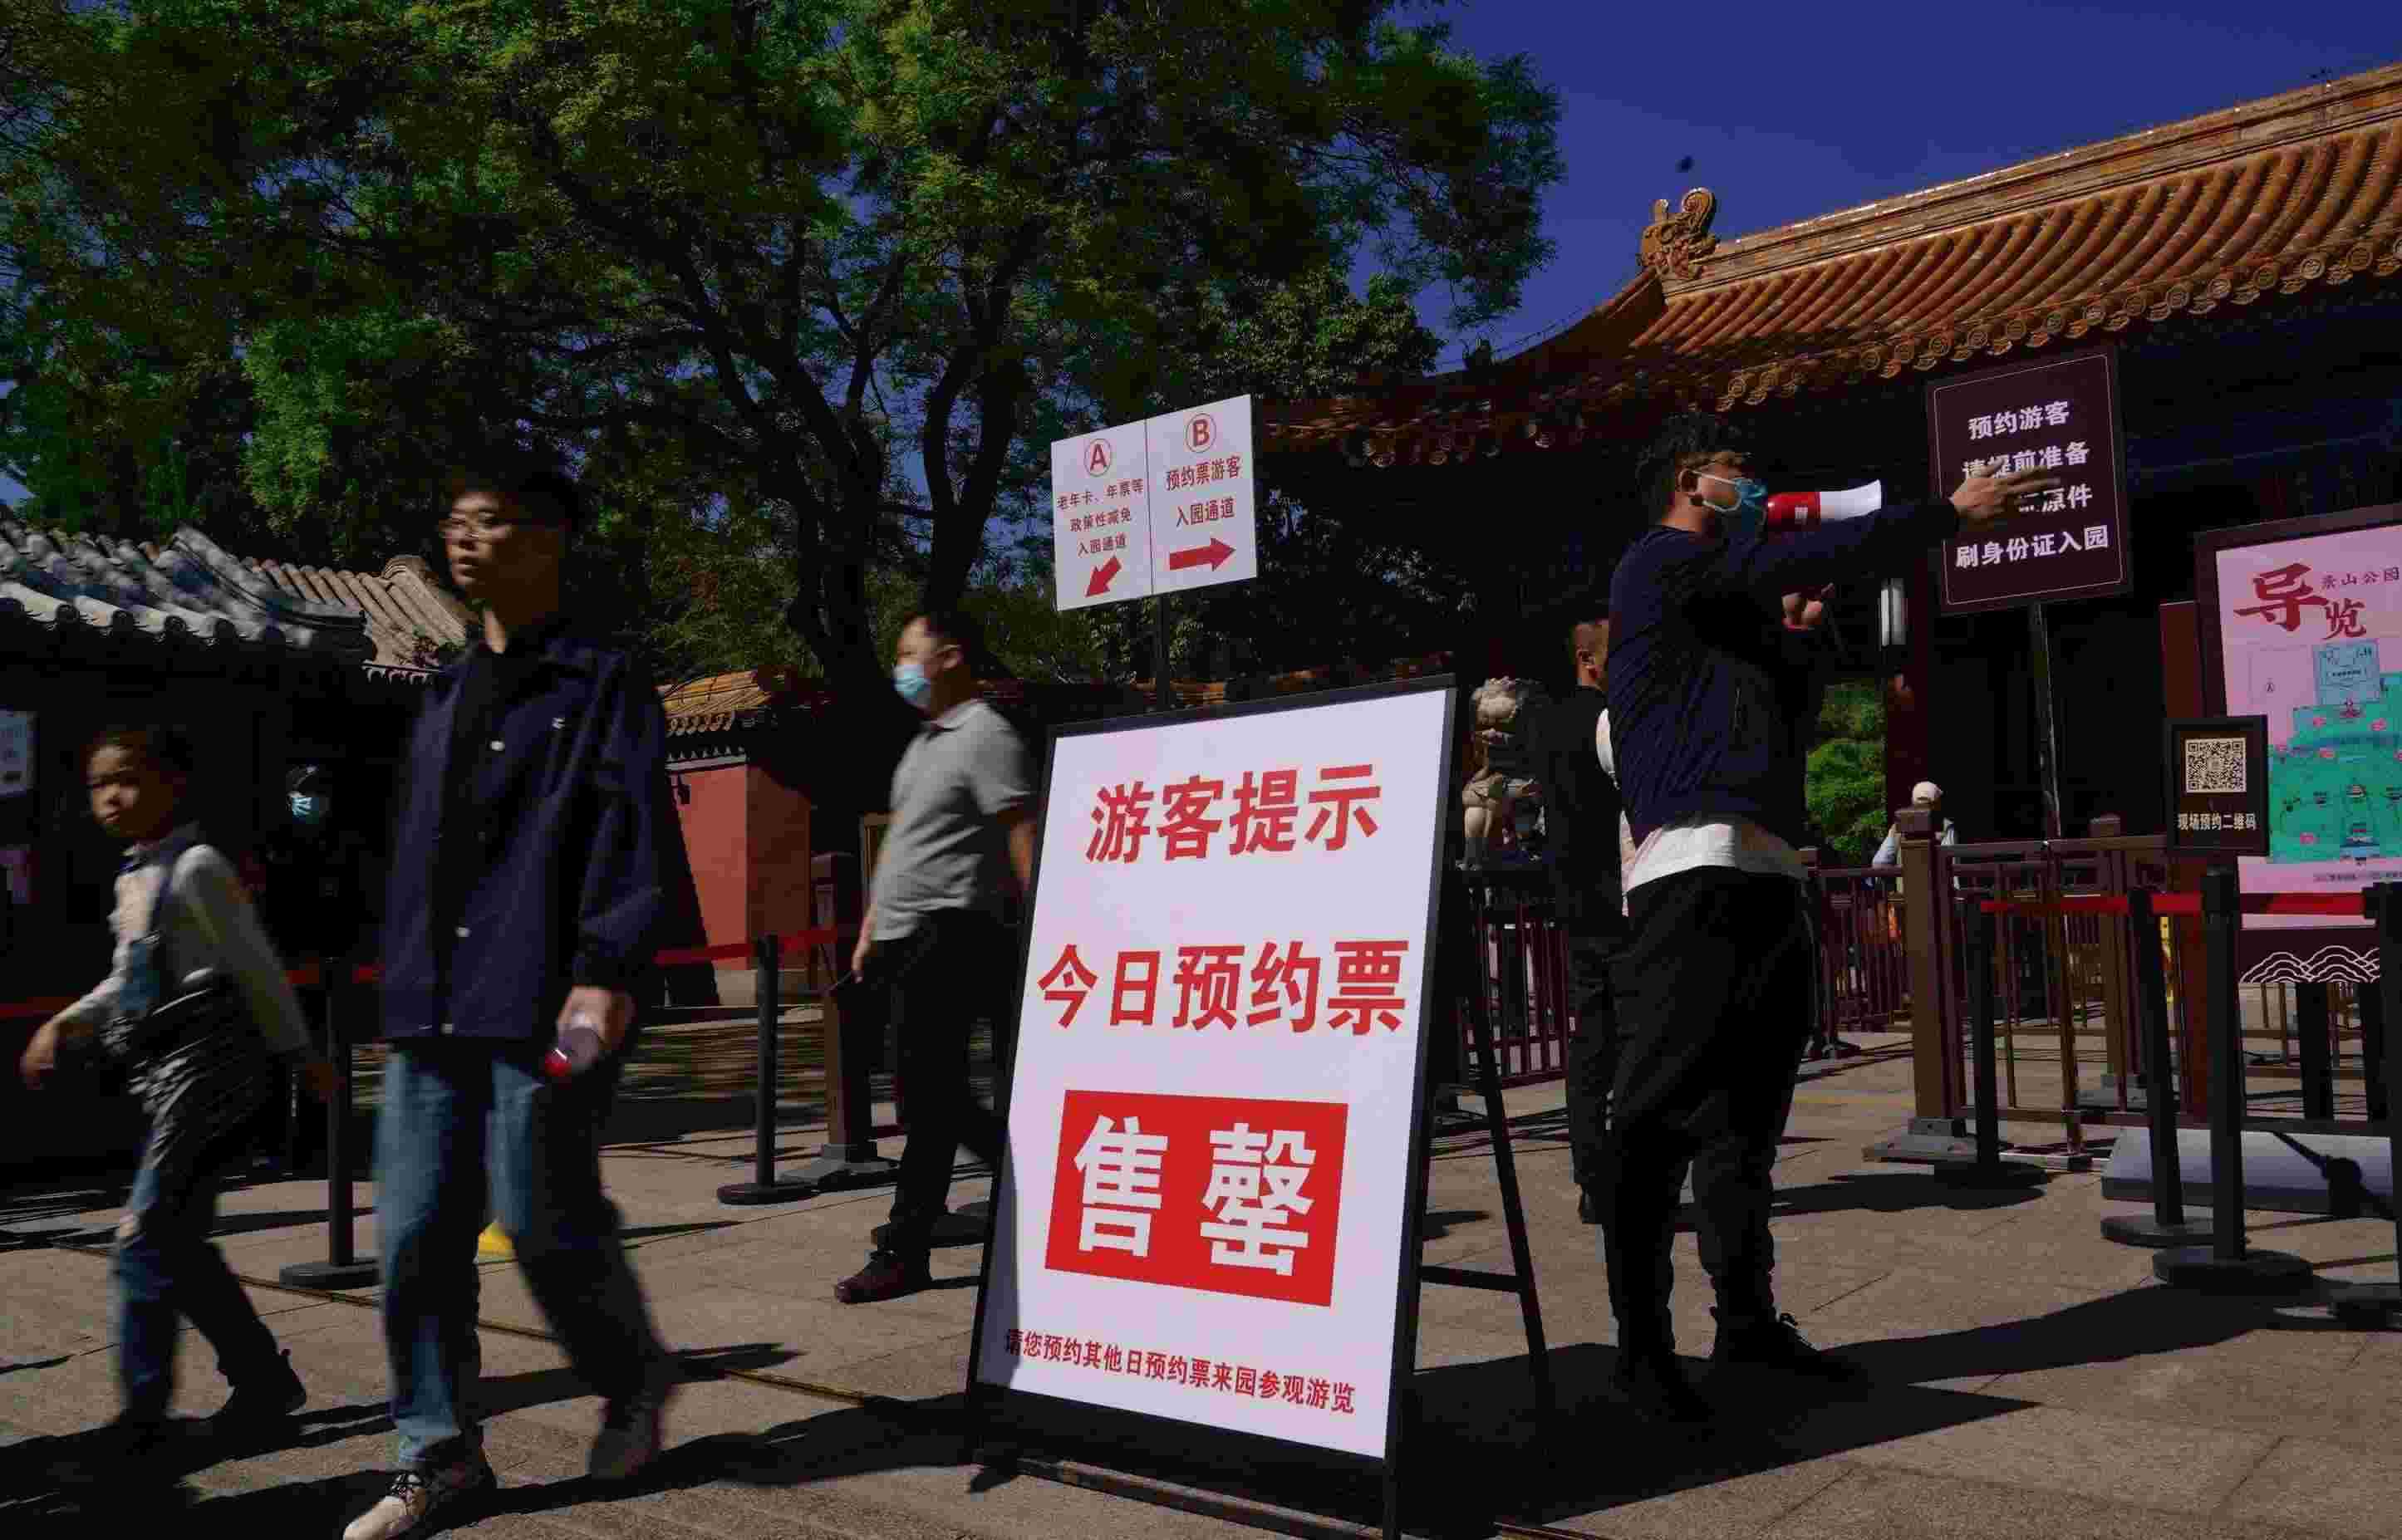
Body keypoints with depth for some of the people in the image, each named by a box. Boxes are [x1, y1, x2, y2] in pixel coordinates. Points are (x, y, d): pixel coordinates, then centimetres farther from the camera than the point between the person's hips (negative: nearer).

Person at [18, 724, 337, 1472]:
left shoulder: (196, 868, -11)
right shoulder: (132, 878, 15)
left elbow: (256, 969, -10)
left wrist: (301, 1055, -7)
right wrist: (64, 1024, 11)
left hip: (206, 1067, -9)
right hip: (169, 1077, 9)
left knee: (145, 1241, -9)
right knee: (179, 1244, 11)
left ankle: (142, 1414, 0)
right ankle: (266, 1381, 22)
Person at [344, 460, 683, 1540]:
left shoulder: (602, 682, -1)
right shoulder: (445, 697, 20)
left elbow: (636, 838, -11)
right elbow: (413, 854, 23)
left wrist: (606, 973, -20)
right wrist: (403, 988, 19)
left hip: (541, 1005, -7)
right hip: (433, 1010, 7)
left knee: (543, 1221, -3)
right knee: (416, 1233, 5)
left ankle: (635, 1383, 22)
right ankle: (439, 1452, 18)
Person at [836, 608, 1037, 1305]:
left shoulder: (986, 737, -8)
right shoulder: (923, 743, 20)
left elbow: (1024, 840, -15)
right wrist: (870, 928, 22)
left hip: (949, 933, -10)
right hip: (905, 937, 10)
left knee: (928, 1092, -5)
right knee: (937, 1094, 13)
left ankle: (904, 1252, 2)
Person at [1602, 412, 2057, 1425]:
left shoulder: (1727, 603, 29)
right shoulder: (1659, 564, 2)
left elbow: (1791, 723, 30)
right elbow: (1808, 559, -7)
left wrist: (1798, 631, 16)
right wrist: (1952, 510, 0)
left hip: (1766, 876, 10)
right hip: (1696, 871, -10)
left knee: (1749, 1111, 12)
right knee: (1663, 1109, -10)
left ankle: (1747, 1319, 21)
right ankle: (1642, 1343, -6)